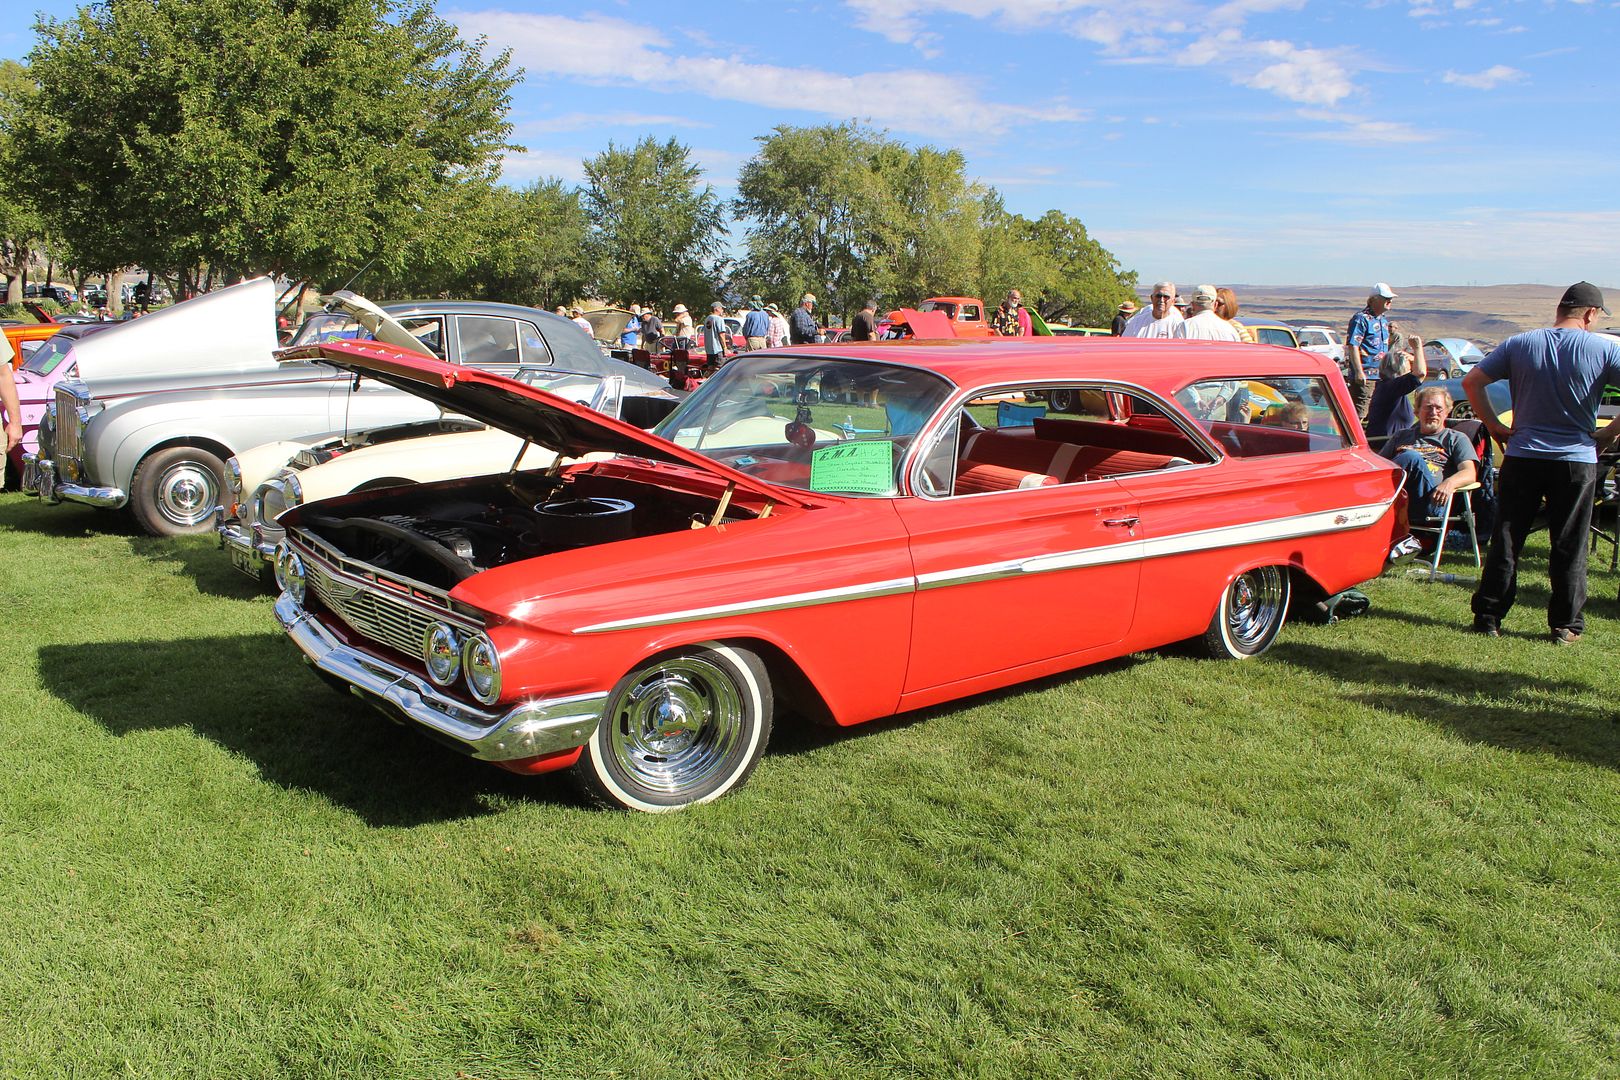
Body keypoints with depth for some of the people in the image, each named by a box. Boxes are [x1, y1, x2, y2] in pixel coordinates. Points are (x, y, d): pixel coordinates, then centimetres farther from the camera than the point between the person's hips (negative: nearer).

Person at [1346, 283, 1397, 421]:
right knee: (1359, 413, -12)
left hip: (1382, 376, 9)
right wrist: (1359, 372, -23)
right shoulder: (1361, 319, -11)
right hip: (1365, 376, -9)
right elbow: (1352, 346, -18)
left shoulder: (1384, 319, 18)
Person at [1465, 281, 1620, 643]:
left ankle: (1488, 617, 10)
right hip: (1577, 460, -1)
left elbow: (1471, 382, -1)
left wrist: (1495, 426, 4)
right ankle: (1566, 625, 13)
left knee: (1505, 541, 8)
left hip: (1522, 457, 1)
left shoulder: (1519, 344, 2)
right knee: (1569, 547, 7)